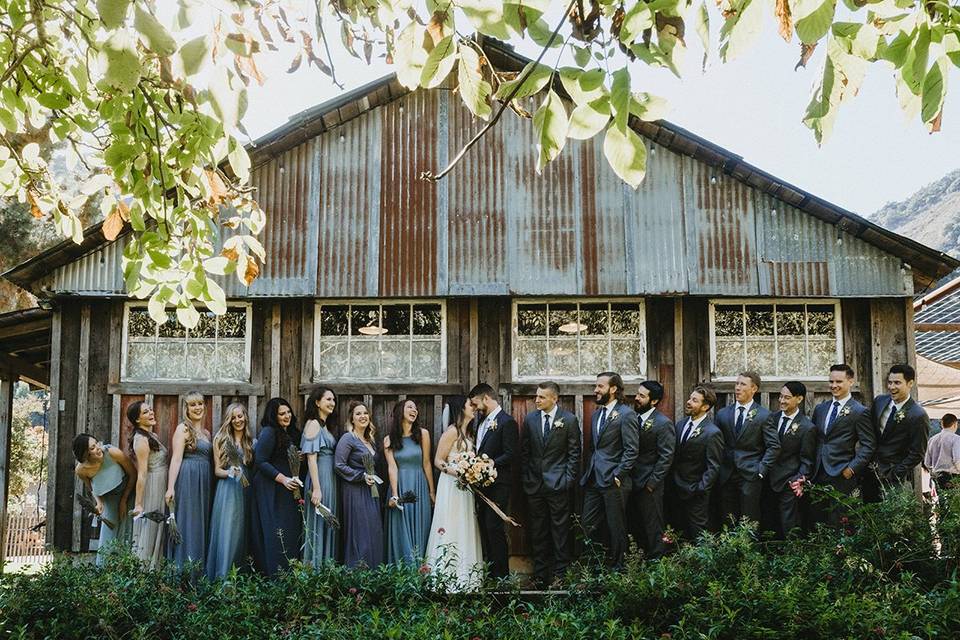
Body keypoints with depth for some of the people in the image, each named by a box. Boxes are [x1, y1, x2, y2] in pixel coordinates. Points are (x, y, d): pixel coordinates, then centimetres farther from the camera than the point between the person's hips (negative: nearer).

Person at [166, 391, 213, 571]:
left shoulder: (206, 433, 18)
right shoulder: (183, 428, -3)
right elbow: (176, 458, -11)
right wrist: (170, 487, -18)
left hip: (204, 482, 7)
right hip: (188, 480, -7)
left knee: (201, 525, 8)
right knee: (187, 524, -6)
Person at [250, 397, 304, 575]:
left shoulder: (290, 433, 15)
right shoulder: (269, 432, -11)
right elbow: (260, 461, -16)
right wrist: (283, 479, -20)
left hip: (288, 490, 8)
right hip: (271, 490, -8)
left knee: (291, 530, 4)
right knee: (275, 532, -8)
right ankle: (274, 573, -3)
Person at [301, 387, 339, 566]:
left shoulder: (324, 425, 16)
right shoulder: (313, 424, -10)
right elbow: (311, 458, -16)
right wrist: (316, 488, -21)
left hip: (330, 478, 9)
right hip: (320, 478, -9)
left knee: (328, 523, 11)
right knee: (318, 523, -4)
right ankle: (313, 567, 1)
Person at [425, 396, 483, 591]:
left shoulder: (468, 433, 15)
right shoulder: (452, 431, -10)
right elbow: (438, 461, -12)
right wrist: (456, 472, -23)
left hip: (466, 487, 9)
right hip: (452, 486, -9)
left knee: (465, 530, 9)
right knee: (451, 530, -8)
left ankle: (464, 579, 13)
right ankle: (447, 578, -5)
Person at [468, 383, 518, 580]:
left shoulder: (506, 422, -11)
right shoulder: (484, 421, 16)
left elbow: (510, 454, -17)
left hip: (498, 485, -9)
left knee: (494, 527, -8)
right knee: (484, 526, 11)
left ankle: (501, 574, -1)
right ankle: (488, 569, 18)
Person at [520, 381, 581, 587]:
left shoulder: (569, 420, -3)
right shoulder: (530, 419, 6)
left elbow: (574, 453, -1)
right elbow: (524, 452, 11)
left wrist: (568, 479, -6)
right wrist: (526, 477, 5)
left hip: (558, 484, -3)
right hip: (534, 483, 4)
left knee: (560, 530, 1)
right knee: (537, 531, 8)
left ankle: (560, 573, 8)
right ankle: (540, 573, 15)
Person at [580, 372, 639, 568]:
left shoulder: (626, 414, -11)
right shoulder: (597, 413, 14)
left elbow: (631, 451, -14)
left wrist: (617, 476, -16)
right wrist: (589, 471, 11)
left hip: (613, 480, -7)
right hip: (593, 479, 8)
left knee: (616, 528, 4)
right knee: (589, 525, 8)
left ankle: (616, 568, 15)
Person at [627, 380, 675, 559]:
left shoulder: (663, 423, -12)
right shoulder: (633, 419, 8)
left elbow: (666, 457, -14)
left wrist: (652, 483, -15)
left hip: (648, 486, -6)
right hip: (631, 483, 7)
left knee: (653, 528, 4)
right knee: (633, 526, 12)